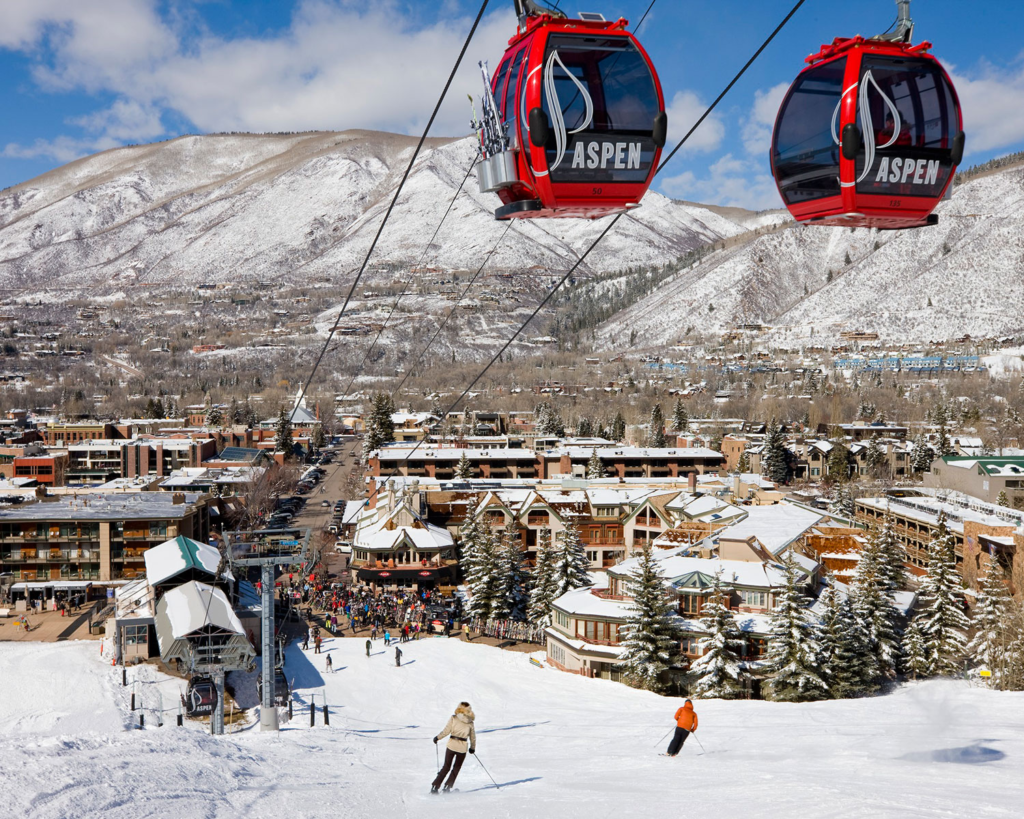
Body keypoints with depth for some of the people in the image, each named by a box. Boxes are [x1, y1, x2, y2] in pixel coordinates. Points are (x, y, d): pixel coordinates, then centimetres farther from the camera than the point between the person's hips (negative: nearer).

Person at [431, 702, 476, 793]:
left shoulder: (453, 718, -4)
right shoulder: (470, 723, 2)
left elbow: (446, 731, -8)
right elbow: (473, 737, 8)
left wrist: (438, 738, 6)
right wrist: (472, 748, 22)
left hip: (451, 745, 0)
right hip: (462, 748, 0)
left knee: (446, 767, 12)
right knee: (456, 768, 17)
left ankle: (434, 787, 6)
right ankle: (447, 787, 10)